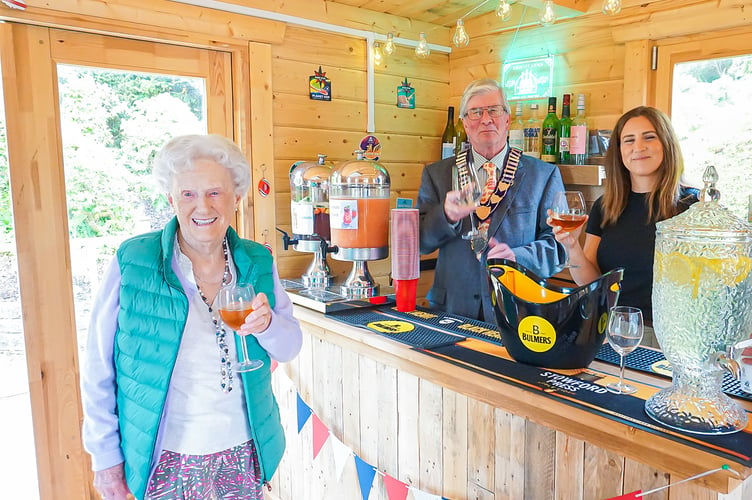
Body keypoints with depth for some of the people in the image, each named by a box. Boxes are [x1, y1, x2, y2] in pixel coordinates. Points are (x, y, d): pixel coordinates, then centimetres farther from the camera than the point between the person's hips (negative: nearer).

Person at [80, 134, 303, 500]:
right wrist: (105, 456, -4)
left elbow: (290, 347, 3)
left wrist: (267, 324, -19)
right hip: (167, 458, -2)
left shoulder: (258, 263, -4)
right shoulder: (132, 263, -13)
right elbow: (99, 367, -6)